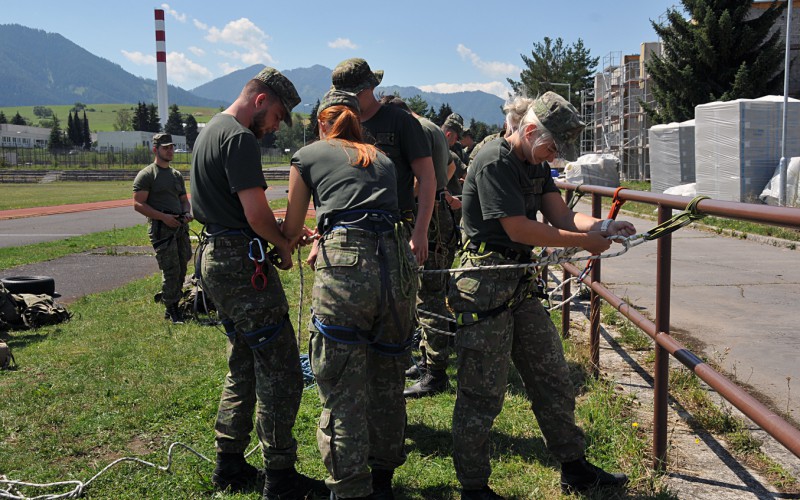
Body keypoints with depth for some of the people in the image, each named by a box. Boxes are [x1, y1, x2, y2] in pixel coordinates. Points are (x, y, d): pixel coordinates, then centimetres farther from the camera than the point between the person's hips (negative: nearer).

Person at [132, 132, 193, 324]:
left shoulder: (177, 175, 20)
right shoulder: (146, 175, -2)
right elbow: (138, 204, -9)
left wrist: (188, 213, 3)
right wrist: (163, 217, -18)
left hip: (180, 227, 7)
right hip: (161, 227, -7)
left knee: (181, 269, 7)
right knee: (171, 270, -10)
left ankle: (171, 304, 19)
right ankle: (172, 310, 0)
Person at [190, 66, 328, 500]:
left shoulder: (210, 130, 18)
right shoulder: (240, 139, -15)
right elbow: (256, 213, -21)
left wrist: (282, 232, 13)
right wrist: (284, 245, -3)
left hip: (215, 255, 11)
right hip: (243, 263, -11)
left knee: (243, 366, 18)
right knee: (280, 371, -4)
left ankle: (230, 465, 26)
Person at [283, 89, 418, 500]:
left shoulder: (308, 156, 15)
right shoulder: (382, 160, 27)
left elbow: (292, 232, 21)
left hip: (347, 269, -5)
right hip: (398, 263, 5)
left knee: (344, 392, 4)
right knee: (387, 381, 19)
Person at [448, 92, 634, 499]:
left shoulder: (536, 165, 13)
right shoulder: (494, 163, -17)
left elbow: (561, 215, 5)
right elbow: (519, 229, -21)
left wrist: (602, 226, -14)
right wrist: (584, 242, -15)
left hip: (520, 285, 9)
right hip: (485, 289, -9)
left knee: (553, 380, 16)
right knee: (482, 394, 0)